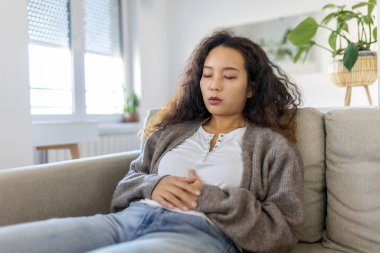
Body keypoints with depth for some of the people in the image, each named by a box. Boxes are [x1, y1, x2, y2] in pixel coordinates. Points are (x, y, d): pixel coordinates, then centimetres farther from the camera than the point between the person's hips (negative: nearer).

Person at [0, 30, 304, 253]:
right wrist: (151, 185, -3)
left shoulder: (273, 145, 11)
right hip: (132, 216, 5)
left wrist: (210, 198, -8)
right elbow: (126, 185, 21)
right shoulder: (170, 132, 23)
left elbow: (283, 228, 3)